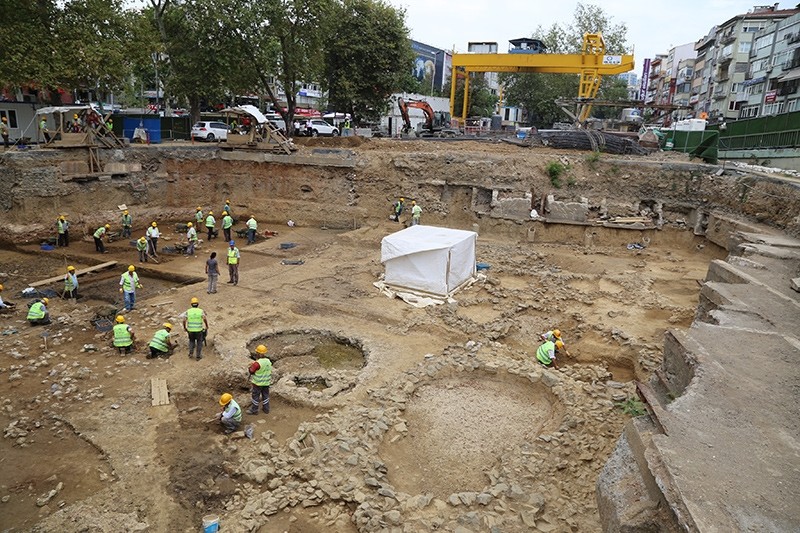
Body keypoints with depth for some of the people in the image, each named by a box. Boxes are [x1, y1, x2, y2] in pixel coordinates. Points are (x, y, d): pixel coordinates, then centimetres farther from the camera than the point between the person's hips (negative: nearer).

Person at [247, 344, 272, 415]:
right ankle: (266, 409, 29)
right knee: (265, 395, 18)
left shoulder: (257, 363, -26)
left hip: (258, 383, -6)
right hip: (266, 382, 6)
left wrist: (253, 363, -1)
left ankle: (254, 410, 22)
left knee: (256, 396, 10)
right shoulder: (268, 361, -5)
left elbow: (251, 371, -15)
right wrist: (256, 359, 7)